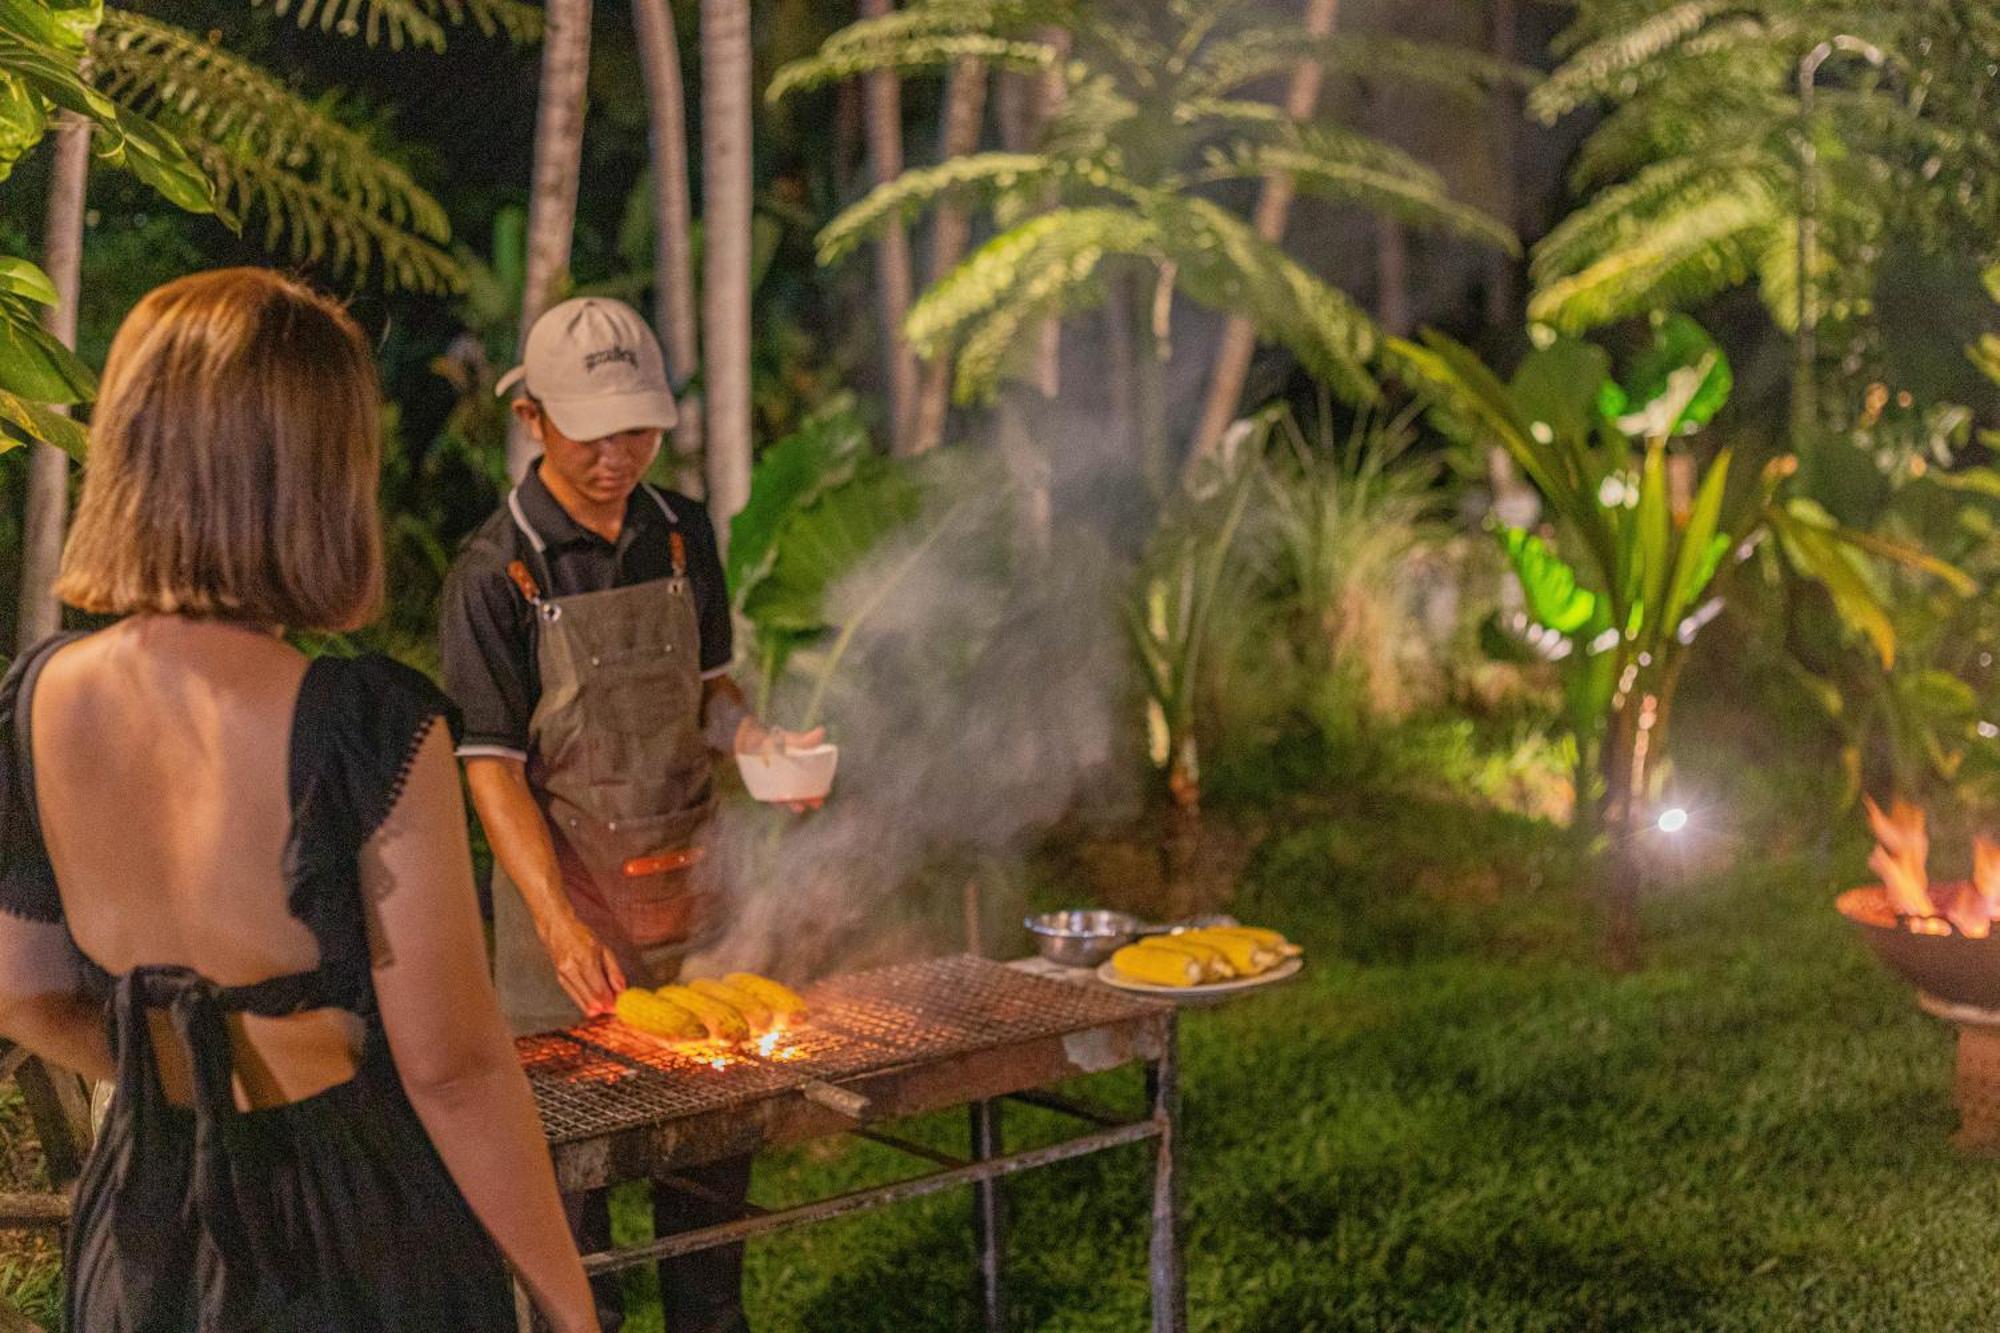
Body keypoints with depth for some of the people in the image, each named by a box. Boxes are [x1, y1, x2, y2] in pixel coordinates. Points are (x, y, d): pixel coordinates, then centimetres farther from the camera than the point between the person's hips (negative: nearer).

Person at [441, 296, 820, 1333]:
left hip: (688, 886, 5)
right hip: (565, 891, -5)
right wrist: (562, 923, -25)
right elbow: (492, 765, -14)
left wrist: (758, 741, -6)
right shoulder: (498, 571, -11)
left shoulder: (683, 535, 5)